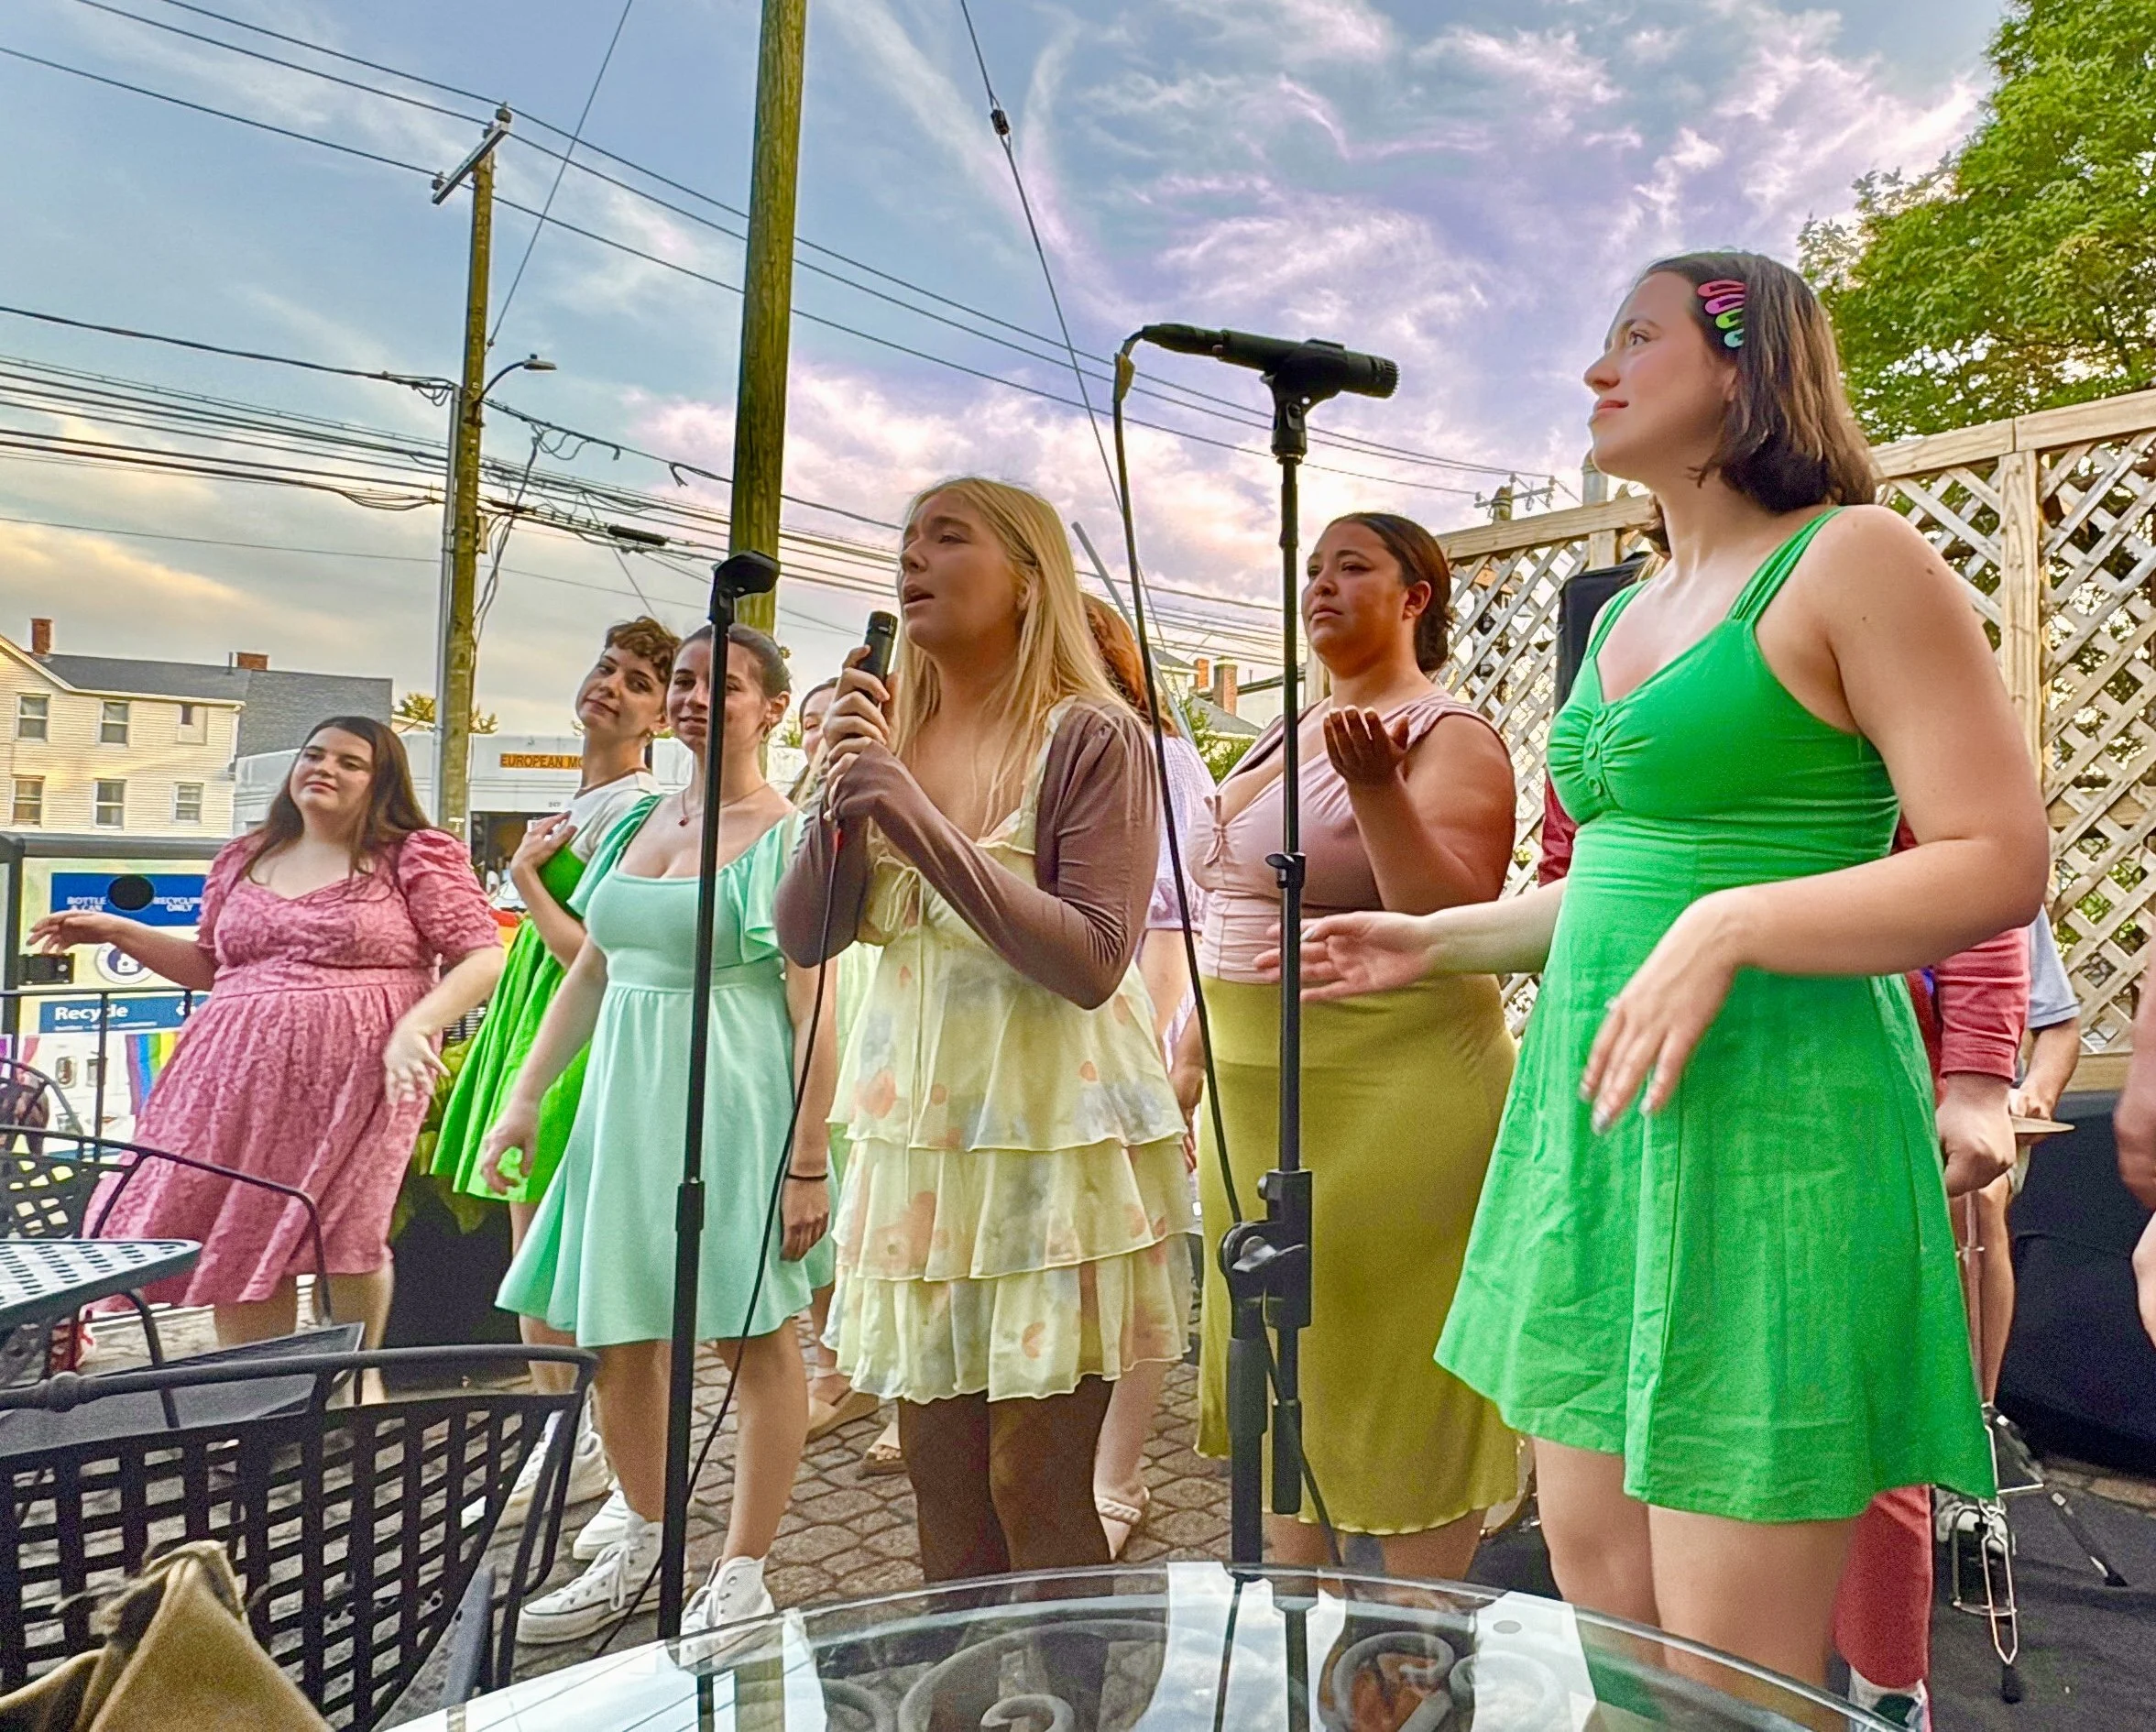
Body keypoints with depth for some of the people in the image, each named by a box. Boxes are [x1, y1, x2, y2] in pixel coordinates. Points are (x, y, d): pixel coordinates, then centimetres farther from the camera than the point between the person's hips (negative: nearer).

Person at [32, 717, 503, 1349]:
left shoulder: (415, 857, -1)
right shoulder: (243, 860, 17)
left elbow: (484, 958, -7)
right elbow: (213, 968, 27)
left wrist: (416, 1026, -20)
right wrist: (118, 931, 16)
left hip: (358, 1073, -5)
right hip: (243, 1077, 6)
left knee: (343, 1235, -3)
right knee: (239, 1241, 6)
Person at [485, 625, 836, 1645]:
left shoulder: (788, 837, -7)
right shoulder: (636, 823, 12)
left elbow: (812, 1014, -12)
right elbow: (589, 974, 17)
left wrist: (806, 1164, -16)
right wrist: (525, 1097, 12)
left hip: (734, 1104, -7)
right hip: (624, 1101, 7)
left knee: (754, 1338, 3)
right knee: (614, 1334, 14)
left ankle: (743, 1571, 19)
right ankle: (644, 1540, 35)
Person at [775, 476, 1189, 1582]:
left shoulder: (1090, 736, -8)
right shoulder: (888, 733, 9)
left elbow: (1092, 963, -18)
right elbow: (803, 938, 5)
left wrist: (919, 816, -21)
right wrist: (844, 794, -10)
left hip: (1053, 1138, -5)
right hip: (917, 1132, 5)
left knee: (1036, 1490, 1)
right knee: (938, 1473, 13)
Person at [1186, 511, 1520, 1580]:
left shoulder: (1449, 736, -7)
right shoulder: (1287, 735, 16)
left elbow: (1454, 922, -21)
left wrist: (1377, 789, -32)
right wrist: (1190, 1057, 20)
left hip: (1388, 1101, -8)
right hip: (1257, 1098, 8)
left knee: (1396, 1394, 2)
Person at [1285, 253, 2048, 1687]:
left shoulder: (1854, 559, -5)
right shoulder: (1630, 615, 18)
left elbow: (2001, 864, -11)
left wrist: (1726, 928, -23)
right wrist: (1438, 942, 18)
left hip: (1765, 1122, -7)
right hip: (1592, 1110, 8)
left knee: (1729, 1678, 2)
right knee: (1596, 1588, 15)